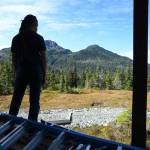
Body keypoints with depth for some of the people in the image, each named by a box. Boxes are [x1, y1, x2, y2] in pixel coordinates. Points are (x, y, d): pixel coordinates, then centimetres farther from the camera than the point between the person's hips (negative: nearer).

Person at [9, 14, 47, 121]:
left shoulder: (16, 39, 6)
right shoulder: (39, 38, -3)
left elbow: (14, 58, 7)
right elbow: (43, 58, -5)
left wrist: (16, 73, 15)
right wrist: (44, 74, 3)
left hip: (21, 72, 3)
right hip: (36, 72, -3)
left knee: (16, 100, 10)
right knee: (34, 101, 4)